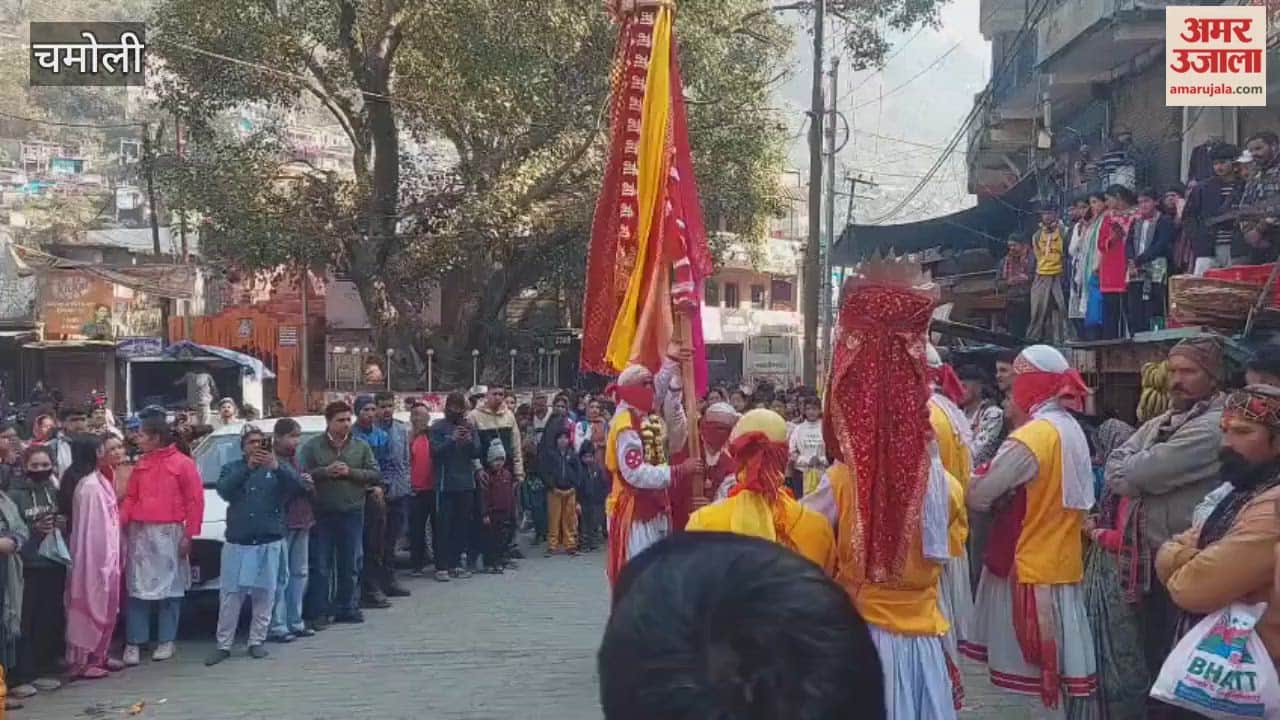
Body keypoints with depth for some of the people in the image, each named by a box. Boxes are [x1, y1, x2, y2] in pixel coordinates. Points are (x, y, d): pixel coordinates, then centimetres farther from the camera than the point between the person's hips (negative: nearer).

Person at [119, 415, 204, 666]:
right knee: (137, 588, 3)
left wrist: (189, 535, -9)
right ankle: (133, 643, 7)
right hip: (139, 532, 4)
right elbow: (130, 498, 10)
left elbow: (195, 501, -5)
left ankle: (166, 641, 14)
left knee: (169, 587, 5)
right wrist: (120, 521, -8)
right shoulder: (140, 465, 11)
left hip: (169, 532, -4)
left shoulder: (183, 463, -3)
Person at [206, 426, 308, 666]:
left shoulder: (279, 467, 8)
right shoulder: (232, 468, 10)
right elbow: (224, 491, -11)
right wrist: (248, 467, -21)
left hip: (269, 542, 0)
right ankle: (223, 645, 6)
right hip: (237, 542, 0)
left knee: (264, 594, 1)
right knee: (230, 595, 0)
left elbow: (300, 486, -9)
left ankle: (257, 641, 11)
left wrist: (277, 467, -23)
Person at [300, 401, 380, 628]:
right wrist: (325, 471, -17)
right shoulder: (312, 446, 3)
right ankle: (320, 612, 5)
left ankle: (346, 607, 19)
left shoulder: (361, 446, 7)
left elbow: (375, 474, 2)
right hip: (322, 513, -2)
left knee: (350, 565, 8)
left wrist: (350, 472, -11)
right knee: (320, 565, 0)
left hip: (352, 513, 2)